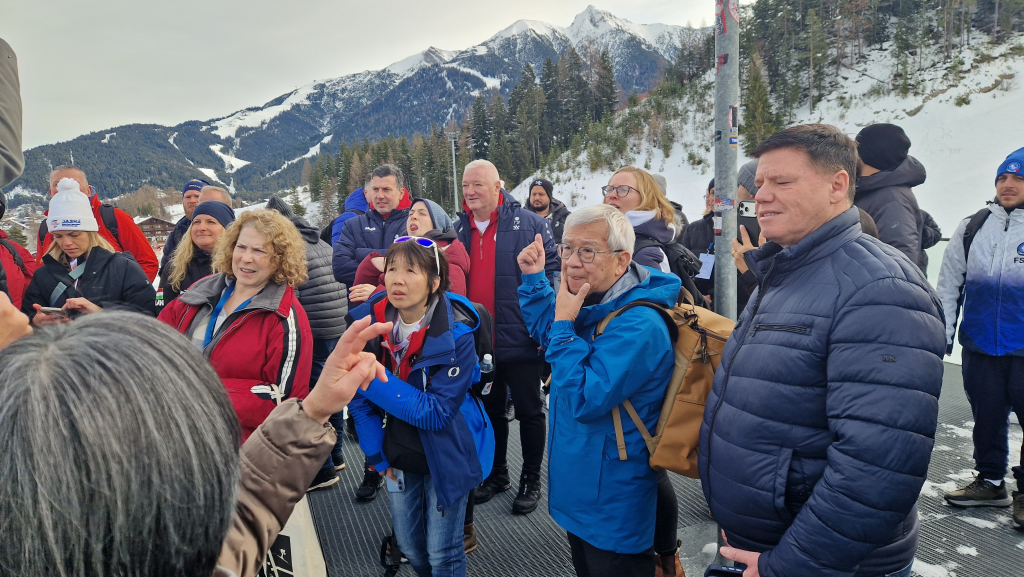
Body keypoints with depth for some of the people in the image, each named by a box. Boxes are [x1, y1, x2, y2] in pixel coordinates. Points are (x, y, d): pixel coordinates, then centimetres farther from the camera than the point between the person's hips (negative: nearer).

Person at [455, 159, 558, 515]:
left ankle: (531, 481, 24)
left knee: (529, 412, 8)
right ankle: (496, 474, 36)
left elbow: (552, 271, -9)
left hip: (519, 339, -5)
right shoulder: (460, 229, 8)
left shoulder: (528, 224, -8)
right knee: (490, 410, 18)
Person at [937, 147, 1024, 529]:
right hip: (980, 346, 3)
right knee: (987, 416, 13)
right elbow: (949, 285, 8)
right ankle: (990, 481, 30)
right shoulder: (972, 228, 6)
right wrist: (942, 335, 3)